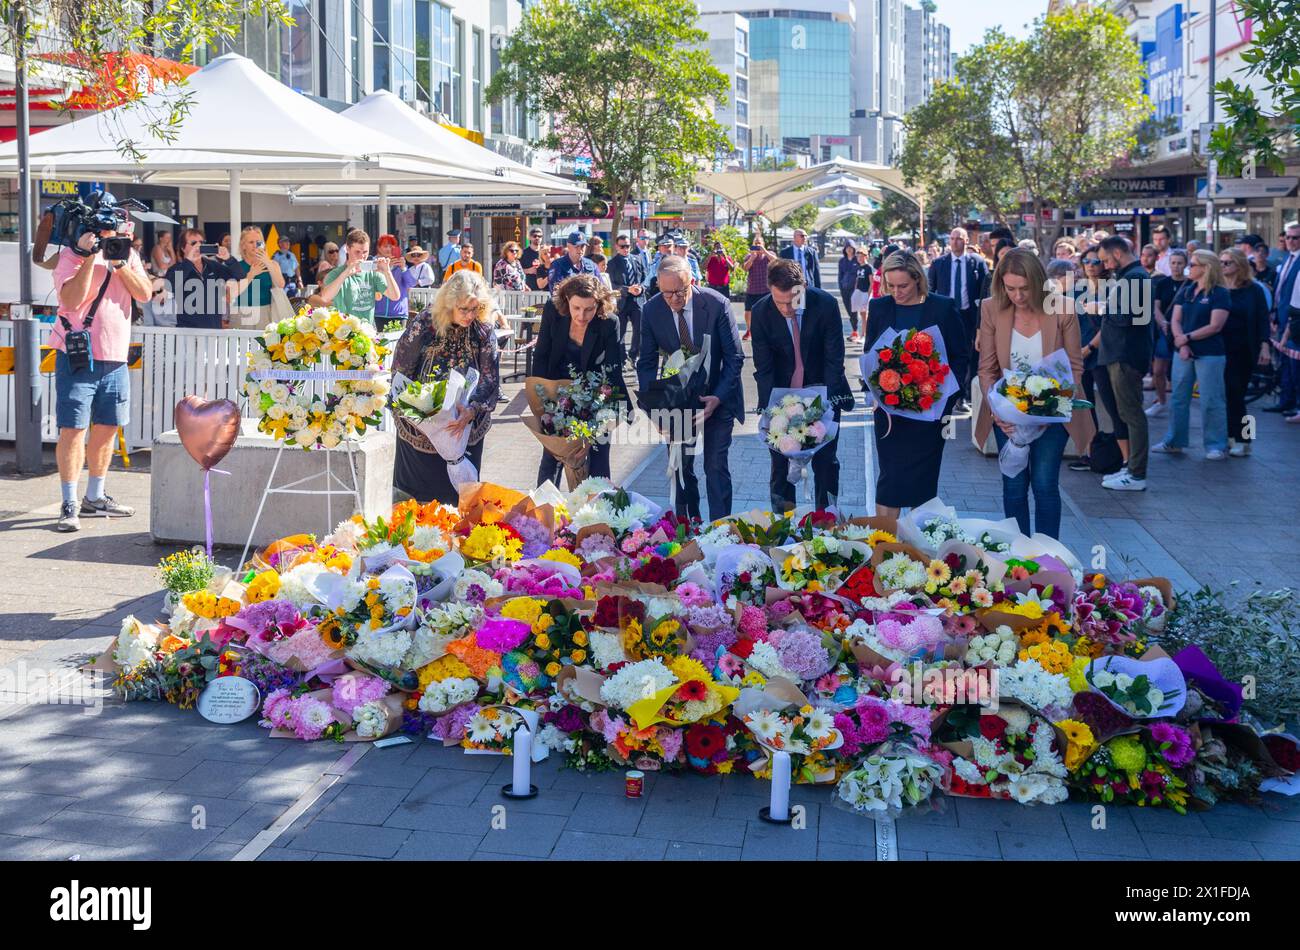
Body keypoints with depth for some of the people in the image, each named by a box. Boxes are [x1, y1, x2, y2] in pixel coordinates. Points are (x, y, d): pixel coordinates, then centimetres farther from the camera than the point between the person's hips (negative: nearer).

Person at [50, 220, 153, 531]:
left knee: (106, 428, 13)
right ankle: (69, 505, -1)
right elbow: (71, 299, -18)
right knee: (73, 430, -7)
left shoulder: (128, 254, 11)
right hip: (77, 357, -5)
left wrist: (120, 263, -12)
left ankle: (94, 498, 27)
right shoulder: (71, 255, -4)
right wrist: (90, 258, -20)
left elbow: (144, 294, -1)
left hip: (115, 359, 5)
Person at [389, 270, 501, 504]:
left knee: (460, 494, 13)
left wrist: (471, 411, -28)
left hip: (466, 427, 2)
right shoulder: (422, 325, -17)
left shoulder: (484, 331, -11)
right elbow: (400, 373, -9)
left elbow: (489, 380, -12)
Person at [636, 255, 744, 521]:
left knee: (716, 467, -3)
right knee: (680, 467, 9)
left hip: (716, 398, -2)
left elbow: (735, 357, -11)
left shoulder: (716, 304, -17)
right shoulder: (651, 311, -11)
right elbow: (646, 363, -3)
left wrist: (718, 397, -22)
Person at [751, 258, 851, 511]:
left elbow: (834, 359, -14)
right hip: (782, 393, 1)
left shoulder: (826, 305, -19)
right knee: (780, 460, 4)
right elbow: (763, 368, -12)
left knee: (825, 459, 5)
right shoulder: (761, 312, -15)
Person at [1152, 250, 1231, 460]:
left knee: (1211, 401, -4)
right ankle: (1174, 441, 20)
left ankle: (1216, 445, 4)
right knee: (1179, 398, 11)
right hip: (1183, 352, 6)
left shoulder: (1220, 293, -7)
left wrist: (1187, 337, -13)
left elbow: (1215, 326, -14)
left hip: (1209, 354, -6)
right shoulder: (1186, 292, 12)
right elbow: (1176, 320, 4)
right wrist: (1181, 343, -12)